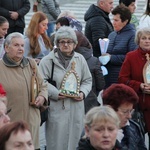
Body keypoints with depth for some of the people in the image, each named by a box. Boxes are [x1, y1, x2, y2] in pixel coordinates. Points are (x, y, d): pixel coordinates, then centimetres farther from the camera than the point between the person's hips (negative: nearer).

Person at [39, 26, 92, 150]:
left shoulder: (80, 59, 10)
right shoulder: (48, 60, -4)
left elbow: (87, 80, 15)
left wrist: (83, 93, -3)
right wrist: (56, 93, -18)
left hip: (76, 109, 4)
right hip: (57, 109, -4)